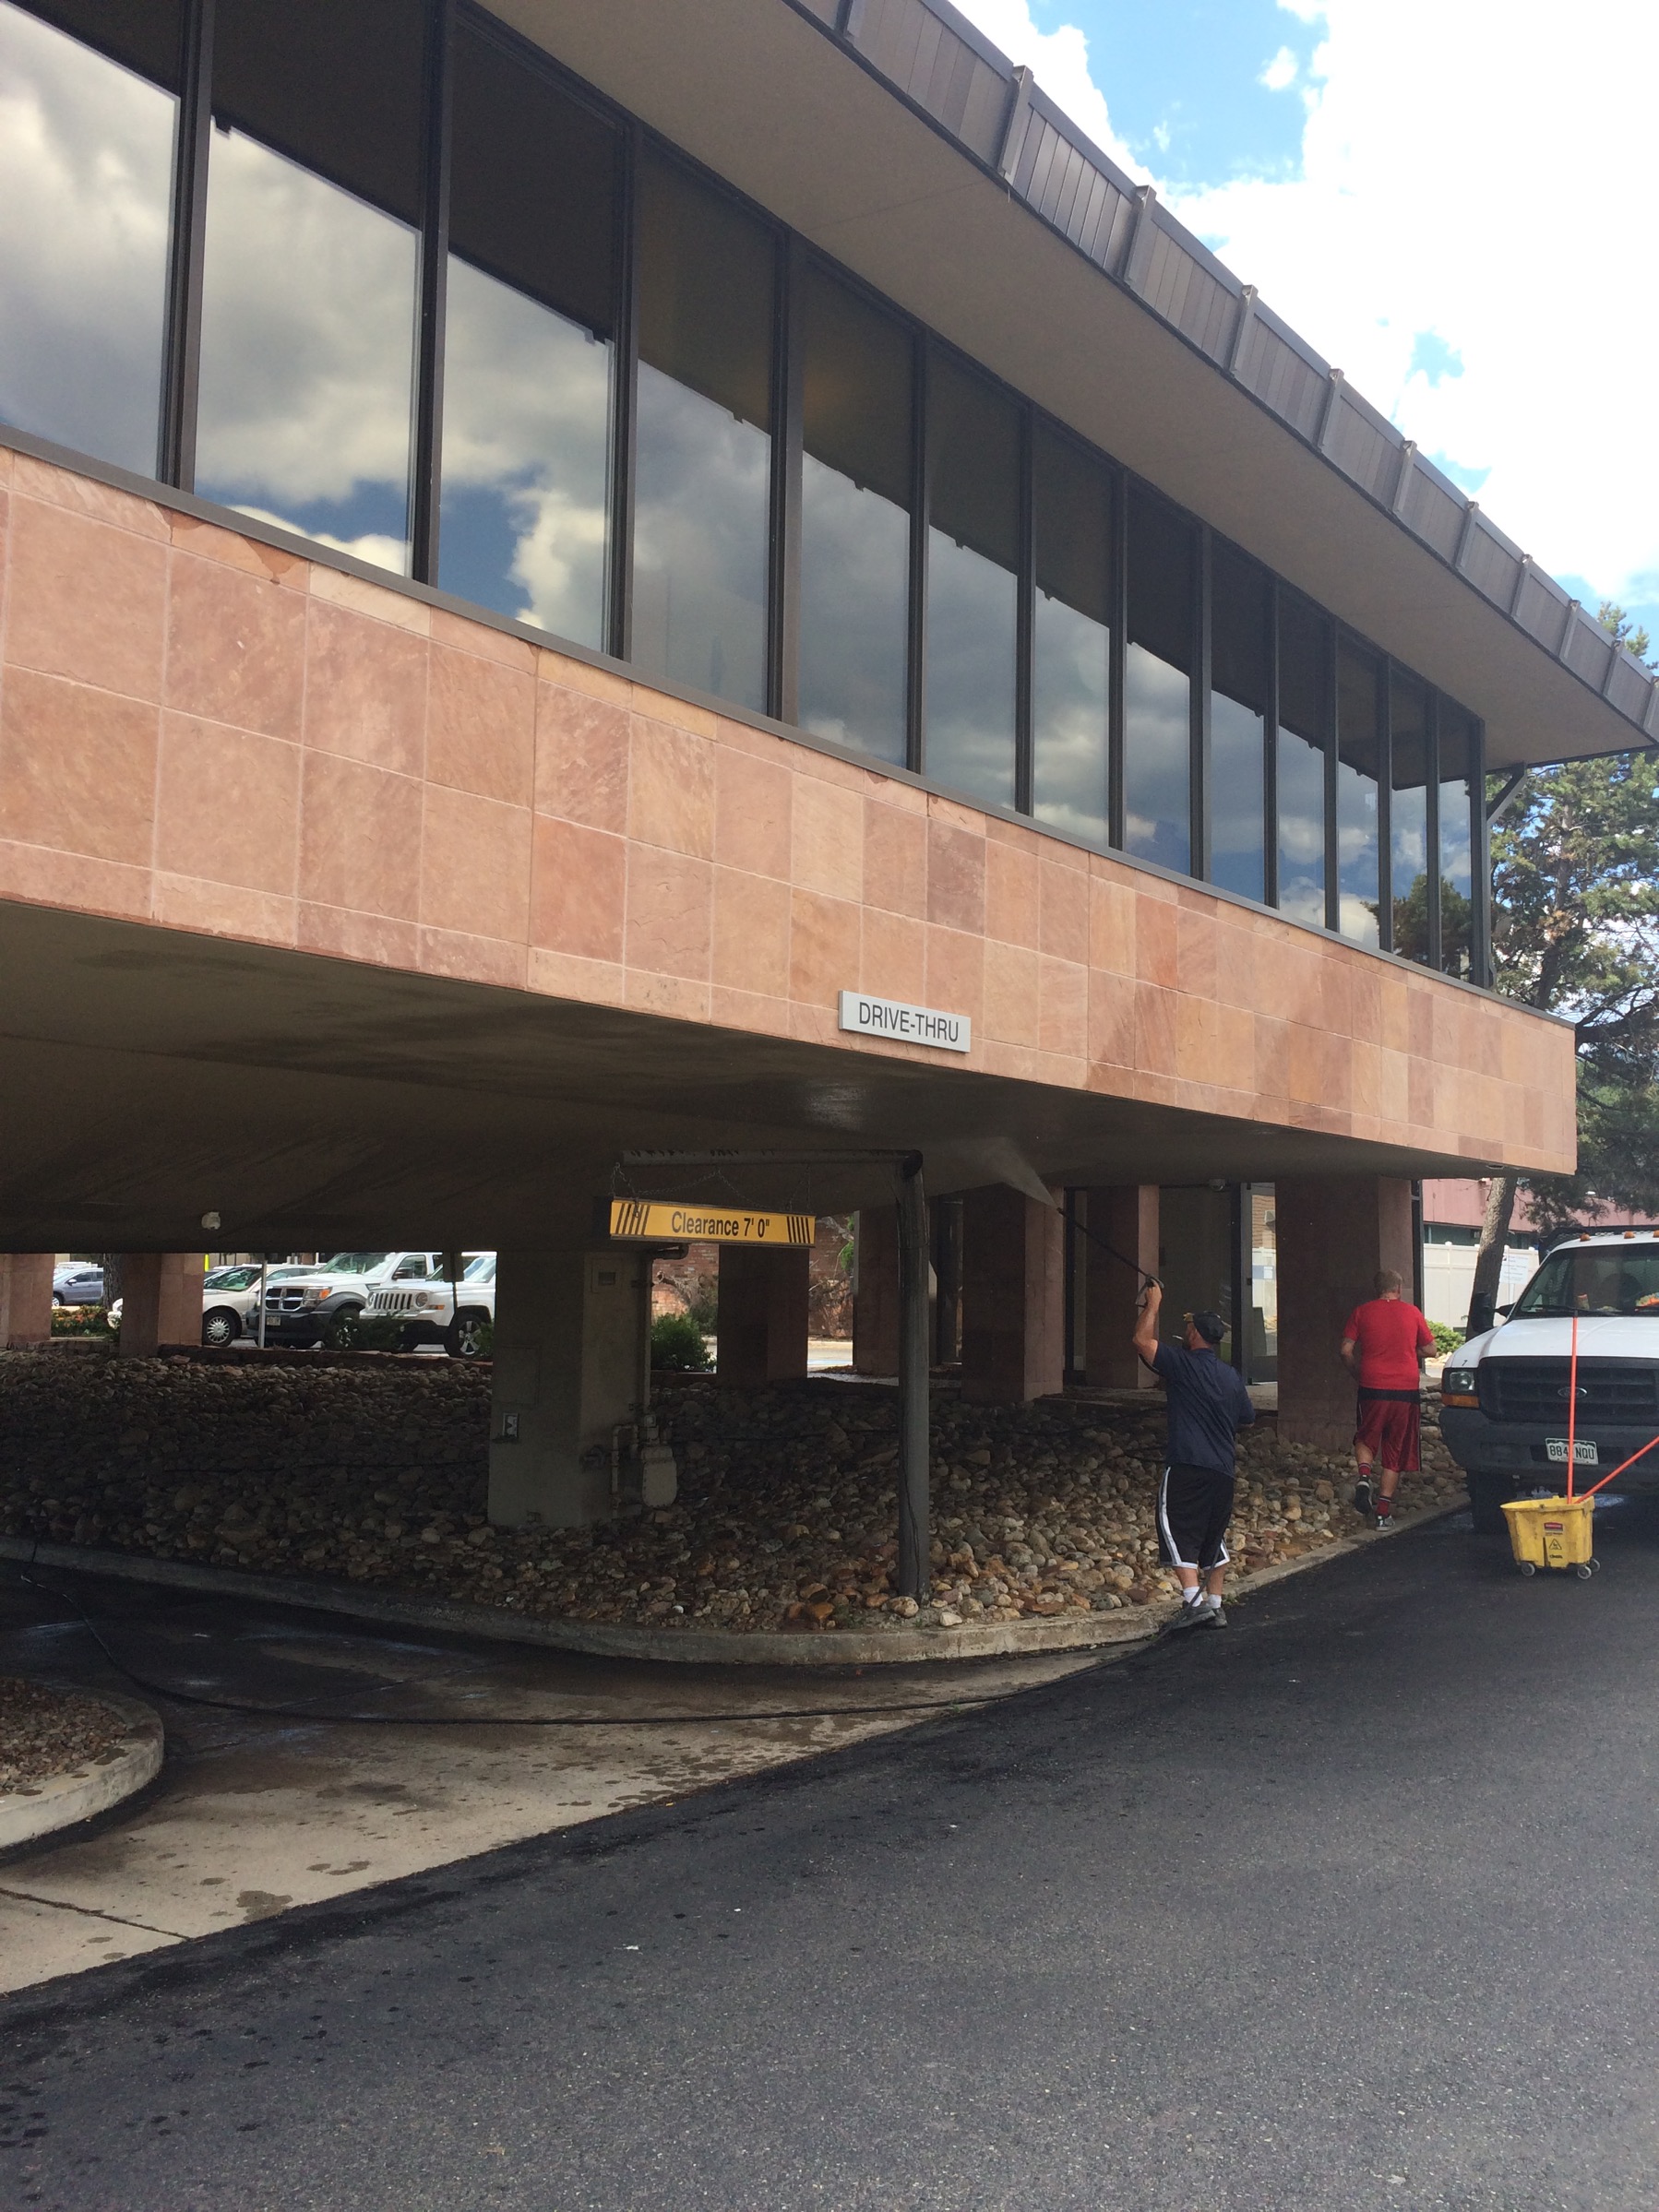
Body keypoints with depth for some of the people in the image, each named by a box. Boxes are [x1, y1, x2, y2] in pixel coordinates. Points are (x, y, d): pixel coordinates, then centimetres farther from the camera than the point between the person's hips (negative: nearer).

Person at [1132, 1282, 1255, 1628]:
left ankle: (1193, 1600, -16)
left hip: (1187, 1466, -7)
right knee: (1214, 1535, 15)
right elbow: (1247, 1419, 24)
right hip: (1223, 1469, 7)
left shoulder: (1183, 1364, -6)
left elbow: (1142, 1340, -6)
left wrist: (1152, 1304, 5)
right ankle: (1215, 1607, 16)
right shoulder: (1230, 1375, 14)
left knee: (1177, 1529, -3)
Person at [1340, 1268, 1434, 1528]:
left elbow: (1346, 1351, 0)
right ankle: (1383, 1511, 5)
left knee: (1365, 1438, 20)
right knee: (1395, 1451, 8)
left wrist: (1357, 1374, 15)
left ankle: (1364, 1476, -10)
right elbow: (1430, 1348, 11)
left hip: (1373, 1387, 0)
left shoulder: (1362, 1312, 4)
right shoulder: (1411, 1312, 5)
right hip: (1407, 1389, 0)